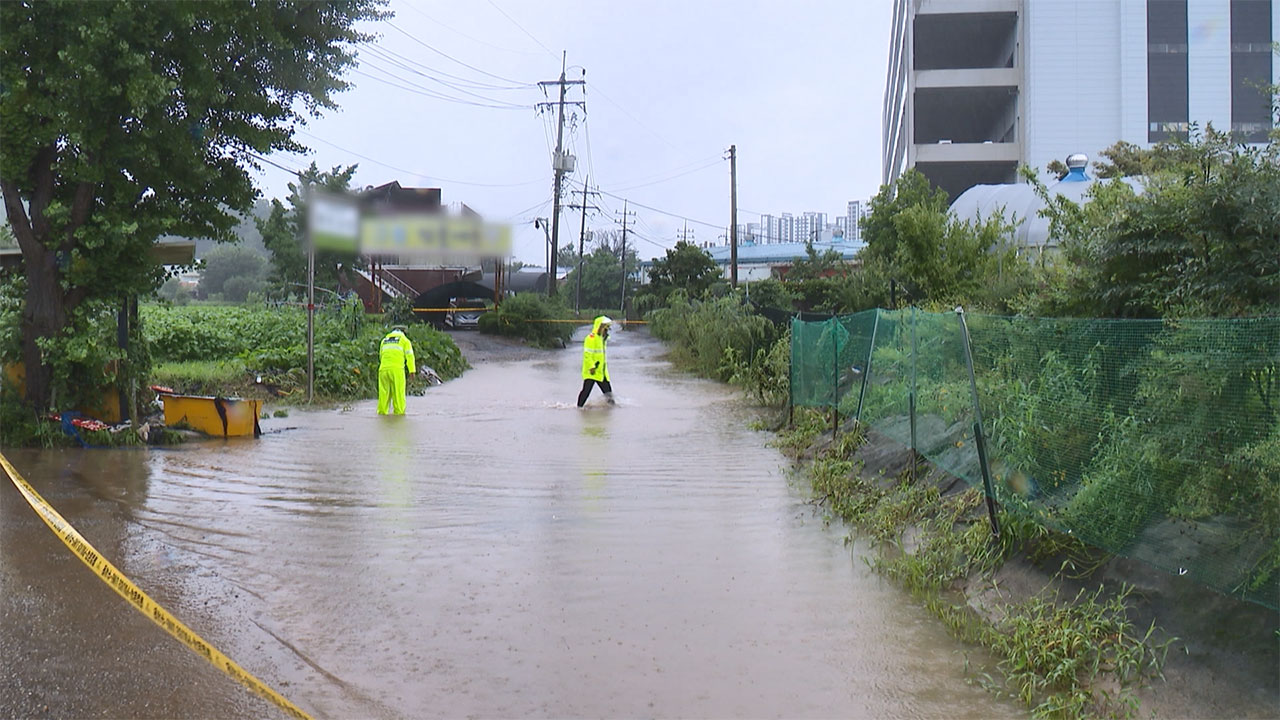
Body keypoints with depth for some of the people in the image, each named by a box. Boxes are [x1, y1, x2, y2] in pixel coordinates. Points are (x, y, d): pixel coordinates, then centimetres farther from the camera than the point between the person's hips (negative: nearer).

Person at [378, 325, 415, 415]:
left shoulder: (384, 340, 23)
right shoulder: (404, 340, 10)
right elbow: (409, 356, 0)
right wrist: (412, 371, -4)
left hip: (384, 367, 4)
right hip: (397, 368, -4)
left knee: (384, 391, 8)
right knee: (398, 391, -1)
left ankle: (382, 411, 7)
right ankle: (399, 411, -4)